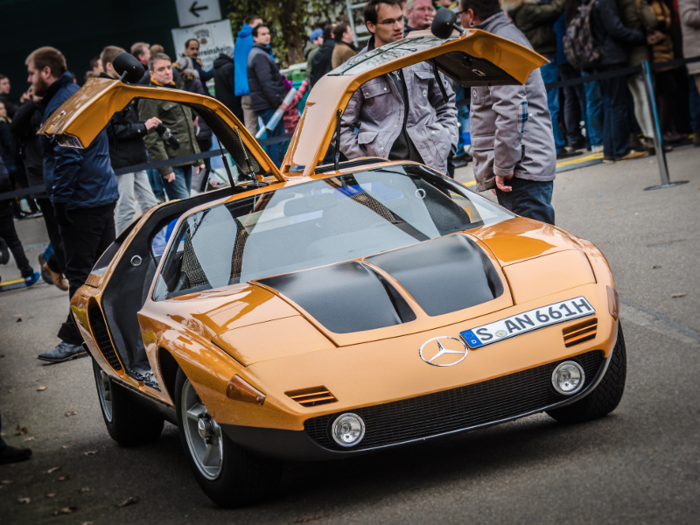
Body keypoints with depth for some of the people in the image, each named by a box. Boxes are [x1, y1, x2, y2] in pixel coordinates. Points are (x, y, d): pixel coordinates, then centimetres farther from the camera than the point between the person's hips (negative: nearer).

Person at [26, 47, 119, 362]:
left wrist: (60, 198, -18)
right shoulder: (79, 95, 15)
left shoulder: (60, 105, -16)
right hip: (104, 194, 10)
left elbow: (67, 158, -22)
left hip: (80, 200, -10)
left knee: (79, 272, -5)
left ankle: (75, 339, -1)